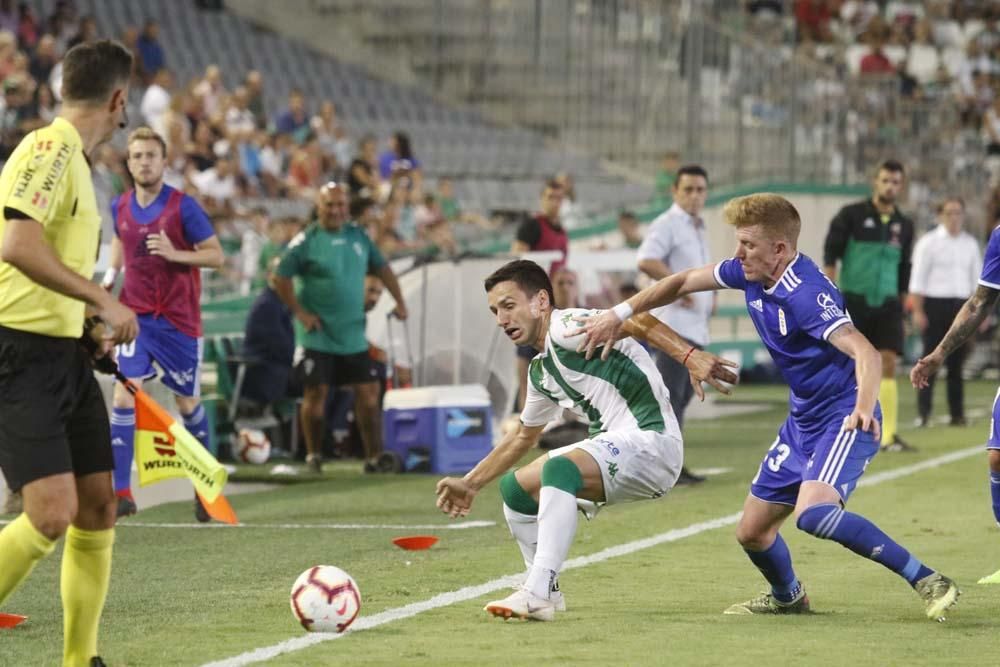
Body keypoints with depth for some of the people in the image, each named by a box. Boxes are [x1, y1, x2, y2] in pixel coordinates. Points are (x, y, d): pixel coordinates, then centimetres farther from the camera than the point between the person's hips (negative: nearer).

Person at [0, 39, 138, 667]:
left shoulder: (75, 161, 16)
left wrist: (91, 324, 20)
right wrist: (102, 299, -24)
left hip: (65, 356, 10)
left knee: (99, 505, 8)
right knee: (52, 514, -18)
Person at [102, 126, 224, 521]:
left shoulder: (183, 207, -10)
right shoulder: (120, 207, 4)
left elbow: (216, 255, -8)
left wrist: (174, 253, -23)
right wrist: (110, 277, 11)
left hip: (178, 321, -3)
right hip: (136, 317, 3)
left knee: (188, 402, 8)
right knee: (124, 395, -14)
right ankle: (121, 492, -16)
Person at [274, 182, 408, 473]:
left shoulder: (358, 236, 8)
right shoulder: (306, 242, -7)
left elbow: (381, 268, 19)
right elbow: (281, 279, -6)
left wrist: (399, 300, 9)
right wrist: (300, 312, -10)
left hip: (353, 335, 4)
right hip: (317, 335, -4)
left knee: (368, 391, 1)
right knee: (316, 392, -4)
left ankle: (374, 455, 8)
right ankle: (314, 455, 10)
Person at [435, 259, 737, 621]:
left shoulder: (565, 327, -11)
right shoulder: (541, 371, 18)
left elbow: (634, 321, -27)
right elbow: (523, 436, 34)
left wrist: (691, 357, -41)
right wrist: (470, 484, 36)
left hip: (651, 440, -10)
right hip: (615, 446, 10)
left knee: (558, 469, -32)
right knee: (516, 486, 15)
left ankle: (537, 594, -37)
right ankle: (545, 591, 21)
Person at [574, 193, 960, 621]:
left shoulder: (806, 294, -26)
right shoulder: (750, 274, 0)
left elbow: (865, 353, -38)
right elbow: (684, 282, 16)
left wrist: (863, 408, -57)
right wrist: (618, 315, 11)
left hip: (845, 420, -9)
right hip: (802, 421, 9)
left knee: (814, 514, -34)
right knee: (752, 533, 13)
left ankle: (926, 581, -27)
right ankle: (787, 597, 45)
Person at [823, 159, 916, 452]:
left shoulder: (904, 226, 11)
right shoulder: (852, 215, -2)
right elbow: (830, 254, -4)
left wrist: (901, 307, 17)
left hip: (887, 304, 3)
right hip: (853, 300, -3)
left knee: (888, 365, -7)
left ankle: (889, 436, -7)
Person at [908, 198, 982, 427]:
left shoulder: (970, 244, 13)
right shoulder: (929, 242, -1)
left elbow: (977, 279, 17)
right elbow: (918, 279, -3)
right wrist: (917, 311, -10)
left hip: (961, 305, 4)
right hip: (935, 304, -4)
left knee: (957, 361, 4)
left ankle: (957, 414, 7)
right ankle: (923, 413, -4)